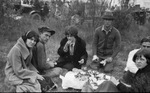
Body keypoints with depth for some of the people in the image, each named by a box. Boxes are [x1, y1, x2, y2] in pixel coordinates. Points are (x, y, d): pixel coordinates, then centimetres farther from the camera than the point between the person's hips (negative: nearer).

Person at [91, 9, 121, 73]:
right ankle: (100, 63, 14)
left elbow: (117, 47, -4)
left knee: (107, 70, -21)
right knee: (94, 68, -19)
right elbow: (94, 44, -1)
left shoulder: (116, 32, -9)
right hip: (98, 55, 1)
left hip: (109, 55, -1)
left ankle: (110, 63, 13)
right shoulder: (98, 30, -7)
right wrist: (95, 55, -15)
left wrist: (112, 57, -15)